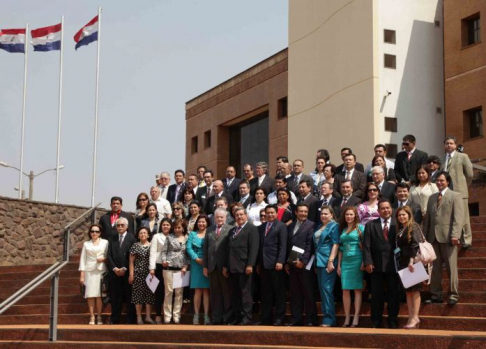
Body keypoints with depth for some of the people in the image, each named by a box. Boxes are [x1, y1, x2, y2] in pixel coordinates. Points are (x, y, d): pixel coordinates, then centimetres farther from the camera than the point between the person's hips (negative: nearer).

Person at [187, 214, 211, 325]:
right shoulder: (192, 234, 12)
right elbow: (189, 248, 2)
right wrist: (197, 259, -11)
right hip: (196, 264, 1)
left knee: (206, 290, -1)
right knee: (198, 290, -1)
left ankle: (206, 315, -1)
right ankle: (196, 314, 0)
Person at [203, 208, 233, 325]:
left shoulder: (231, 230, -1)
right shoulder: (209, 231, 15)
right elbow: (205, 248, 14)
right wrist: (205, 266, 8)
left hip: (225, 266, -4)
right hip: (212, 266, 4)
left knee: (227, 292, 0)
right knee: (215, 293, 7)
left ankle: (228, 317, 6)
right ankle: (217, 318, 12)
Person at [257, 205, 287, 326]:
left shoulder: (281, 226, 0)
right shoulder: (261, 227, 18)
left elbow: (283, 246, -8)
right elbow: (259, 246, 17)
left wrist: (280, 261, -17)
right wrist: (258, 264, 12)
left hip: (275, 264, -5)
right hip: (264, 264, 5)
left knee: (279, 292, 0)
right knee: (265, 292, 7)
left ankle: (279, 318, 3)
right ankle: (265, 318, 11)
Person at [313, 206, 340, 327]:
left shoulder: (334, 226, -4)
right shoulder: (319, 227, 18)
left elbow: (335, 244, -11)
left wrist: (331, 261, -19)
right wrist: (316, 262, 17)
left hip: (328, 261, -8)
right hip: (319, 262, 8)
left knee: (326, 289, -10)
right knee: (322, 289, 8)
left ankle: (329, 319, -7)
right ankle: (326, 318, 13)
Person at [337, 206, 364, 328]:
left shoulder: (360, 228, 1)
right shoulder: (343, 229, 15)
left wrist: (364, 262, -12)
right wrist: (339, 264, 11)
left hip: (356, 261, -5)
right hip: (345, 261, 5)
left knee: (357, 289, -3)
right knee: (345, 290, 1)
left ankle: (356, 318, -2)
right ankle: (347, 318, 5)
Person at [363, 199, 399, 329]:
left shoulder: (397, 224, 4)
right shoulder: (370, 225, 6)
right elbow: (367, 246, 1)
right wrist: (368, 262, -9)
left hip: (392, 265, 0)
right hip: (376, 265, 1)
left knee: (393, 294, 5)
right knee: (376, 295, 5)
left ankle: (393, 322, 13)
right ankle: (376, 322, 12)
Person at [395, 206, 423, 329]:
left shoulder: (413, 227, -7)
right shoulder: (399, 230, 17)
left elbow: (415, 245, -16)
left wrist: (412, 261, -25)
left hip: (412, 263, -8)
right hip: (403, 263, 8)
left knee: (414, 289, -6)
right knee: (407, 290, 6)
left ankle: (415, 317, -6)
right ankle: (411, 318, 7)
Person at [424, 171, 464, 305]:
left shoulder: (455, 196, 3)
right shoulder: (432, 197, 20)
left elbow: (459, 218, -7)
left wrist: (455, 235, -17)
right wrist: (425, 236, 9)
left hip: (448, 237, -5)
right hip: (433, 237, 5)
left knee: (451, 267, -2)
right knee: (435, 268, 4)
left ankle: (453, 294, 3)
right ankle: (436, 294, 9)